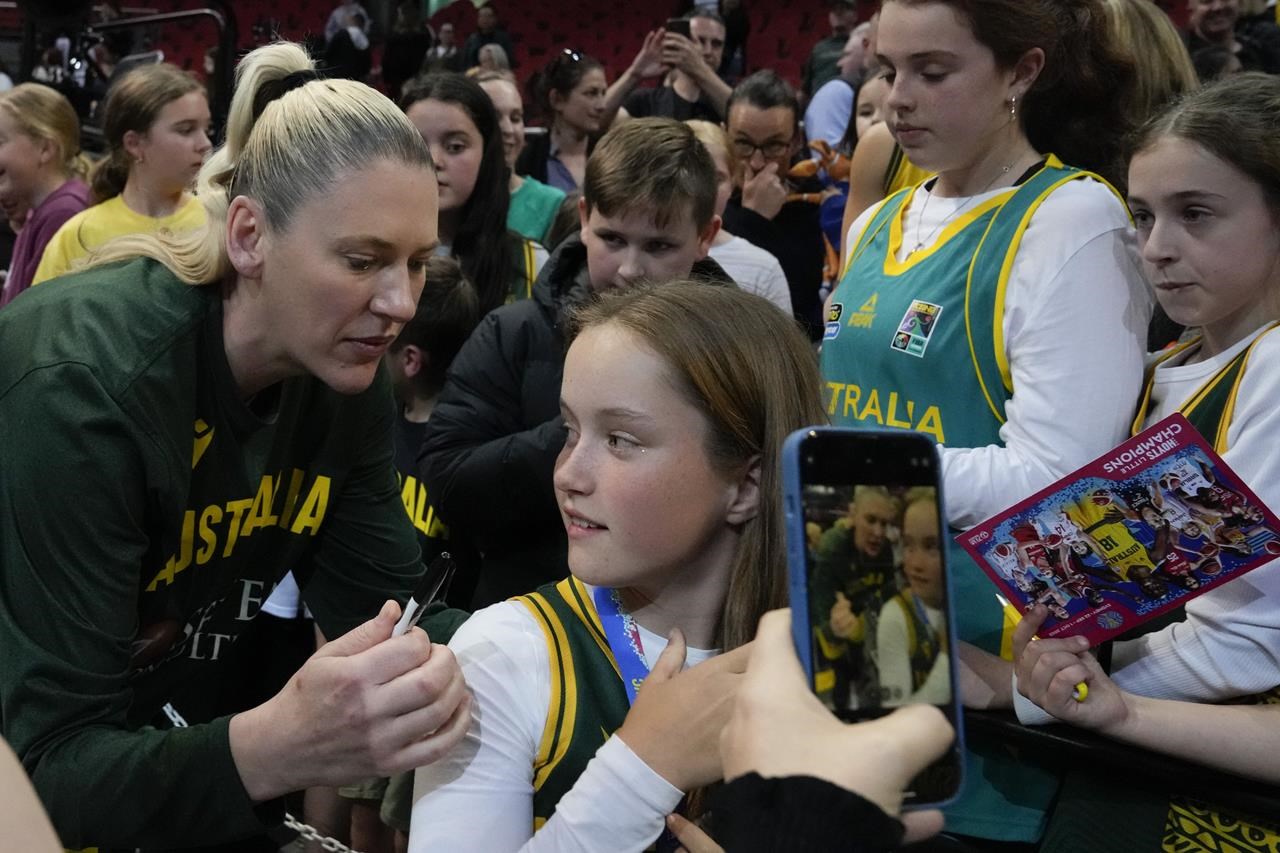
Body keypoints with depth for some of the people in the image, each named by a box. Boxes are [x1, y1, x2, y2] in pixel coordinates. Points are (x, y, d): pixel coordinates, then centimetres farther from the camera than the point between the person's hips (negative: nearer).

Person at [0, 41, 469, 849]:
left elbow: (388, 606, -10)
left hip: (152, 718, 5)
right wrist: (276, 747, -48)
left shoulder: (346, 370, -11)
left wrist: (427, 680, -31)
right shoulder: (85, 384, -30)